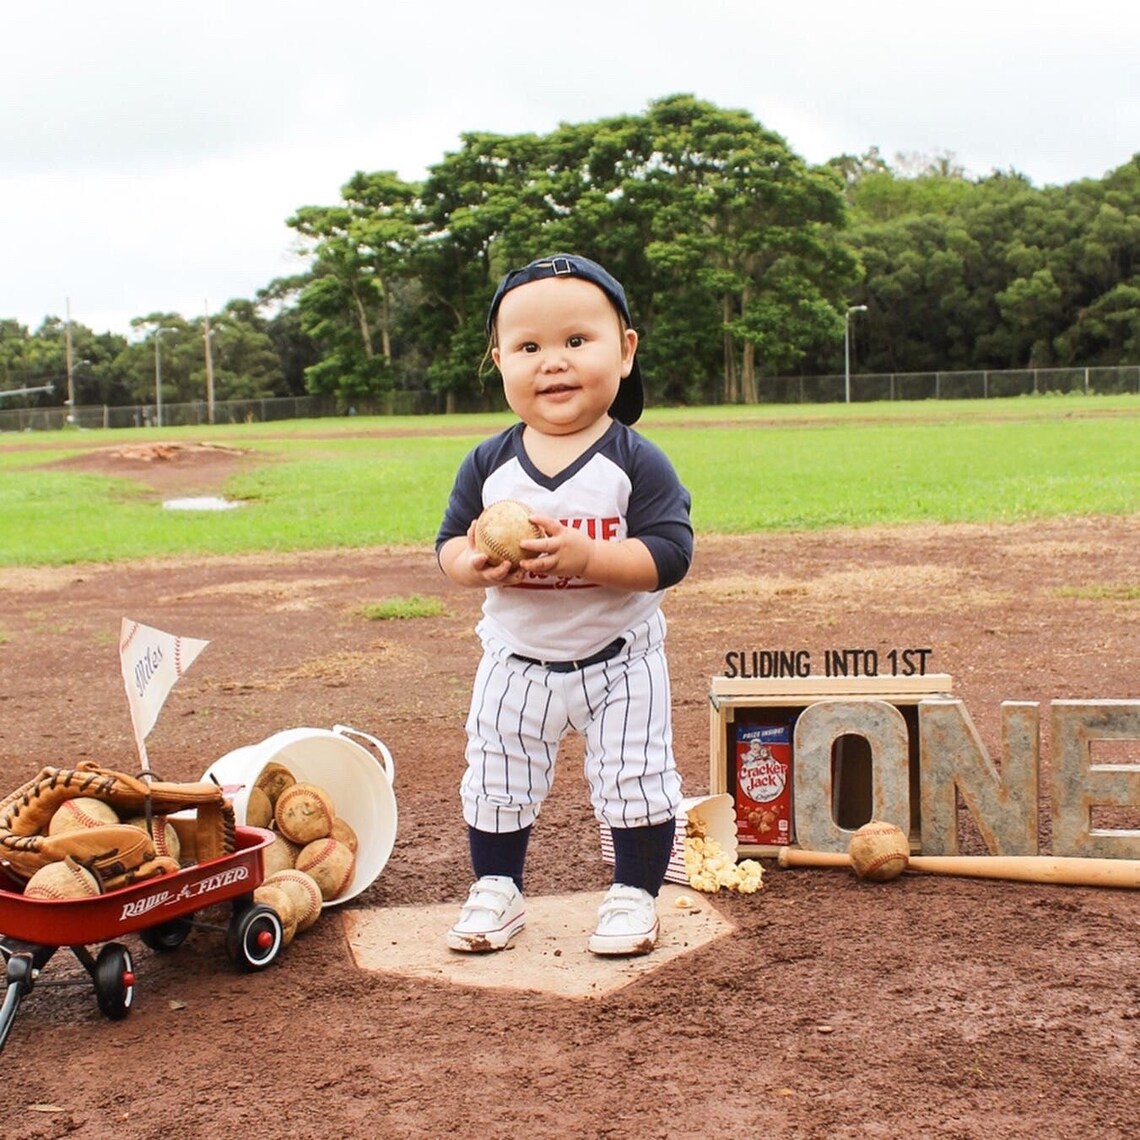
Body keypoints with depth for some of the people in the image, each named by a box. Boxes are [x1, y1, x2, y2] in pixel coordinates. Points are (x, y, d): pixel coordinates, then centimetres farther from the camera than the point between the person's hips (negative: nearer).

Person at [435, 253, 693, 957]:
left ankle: (635, 896, 23)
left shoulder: (638, 462, -15)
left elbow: (671, 552, -22)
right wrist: (471, 563, -24)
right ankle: (496, 892, 29)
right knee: (496, 783, 12)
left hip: (619, 659, -3)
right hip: (516, 662, 3)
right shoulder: (488, 465, -6)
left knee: (635, 781, 5)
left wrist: (586, 556, -35)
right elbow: (449, 541, -1)